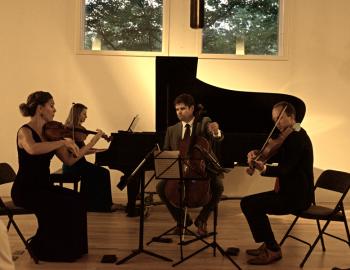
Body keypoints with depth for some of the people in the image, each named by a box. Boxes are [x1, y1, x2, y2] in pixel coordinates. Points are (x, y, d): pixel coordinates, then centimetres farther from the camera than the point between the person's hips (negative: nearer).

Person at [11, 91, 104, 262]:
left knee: (77, 200, -12)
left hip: (44, 186, 7)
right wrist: (63, 141, -34)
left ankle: (72, 248, 3)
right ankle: (43, 249, -1)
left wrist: (93, 141, 0)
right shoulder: (25, 131, -14)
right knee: (63, 206, -23)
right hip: (25, 190, -7)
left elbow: (70, 160, 4)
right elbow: (33, 149, -39)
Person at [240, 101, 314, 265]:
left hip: (296, 197, -11)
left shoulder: (297, 138, -19)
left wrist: (264, 169, -44)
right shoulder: (294, 135, 13)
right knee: (254, 203, 17)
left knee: (248, 204, -15)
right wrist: (257, 154, -5)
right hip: (294, 191, 11)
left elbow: (286, 169, -29)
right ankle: (268, 244, 21)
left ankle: (273, 250, -7)